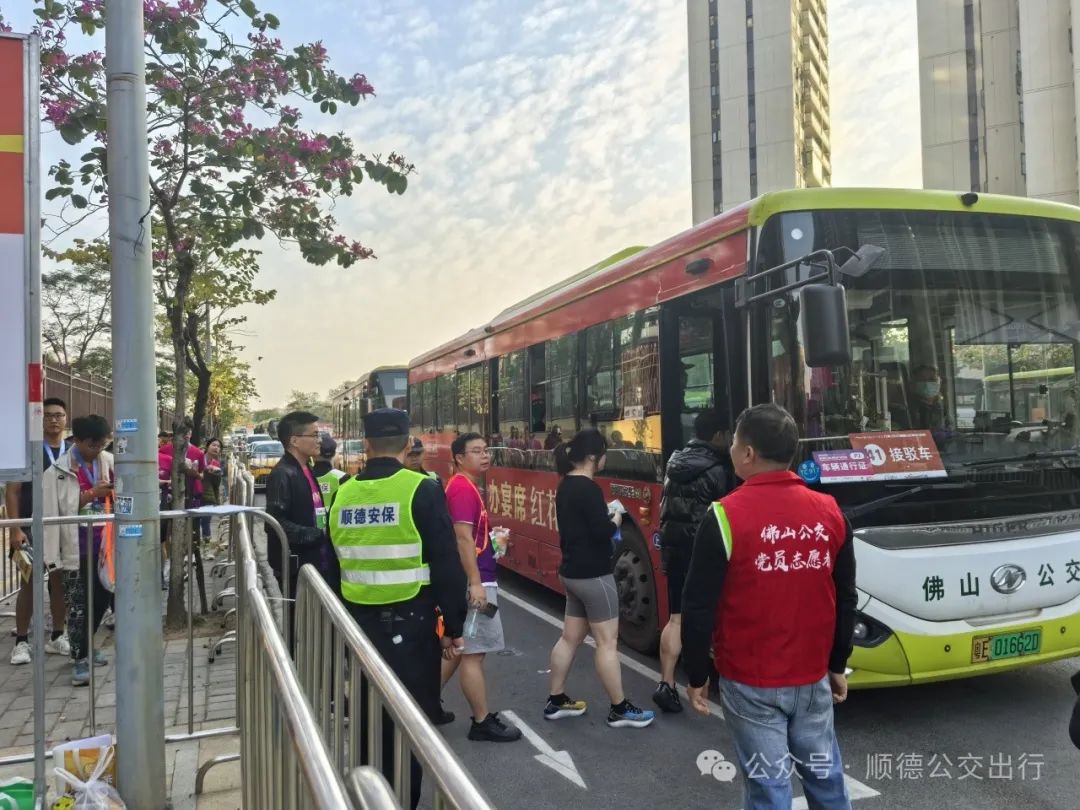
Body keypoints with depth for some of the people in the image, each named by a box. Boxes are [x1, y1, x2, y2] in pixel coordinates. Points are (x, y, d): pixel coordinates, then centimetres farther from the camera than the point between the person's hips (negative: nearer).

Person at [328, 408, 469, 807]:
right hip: (410, 620, -5)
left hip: (359, 619, 5)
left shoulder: (343, 494, 2)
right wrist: (453, 625, -3)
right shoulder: (422, 490, -13)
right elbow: (447, 566, -13)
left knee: (367, 715, 19)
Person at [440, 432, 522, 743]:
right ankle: (482, 722, 7)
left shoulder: (465, 486, 16)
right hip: (472, 582, -11)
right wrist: (476, 583, -25)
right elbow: (463, 538, -23)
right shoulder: (463, 488, -16)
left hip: (470, 580, 11)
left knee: (457, 648, 18)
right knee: (473, 653, -2)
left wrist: (491, 537, 14)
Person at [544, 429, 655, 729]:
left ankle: (556, 701, 23)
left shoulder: (566, 485, 9)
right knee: (607, 641, 0)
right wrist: (615, 519, -5)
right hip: (593, 575, -10)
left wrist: (605, 518, 4)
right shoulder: (588, 488, -20)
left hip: (572, 572, 10)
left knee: (570, 637, 16)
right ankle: (619, 709, 9)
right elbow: (601, 531, -23)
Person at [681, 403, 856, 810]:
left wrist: (697, 676, -1)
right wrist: (838, 665, 19)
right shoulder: (830, 511, -1)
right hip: (813, 677, 4)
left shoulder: (725, 516, -16)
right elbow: (846, 601, 8)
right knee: (825, 774, 19)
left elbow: (699, 608, -13)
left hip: (751, 681, -4)